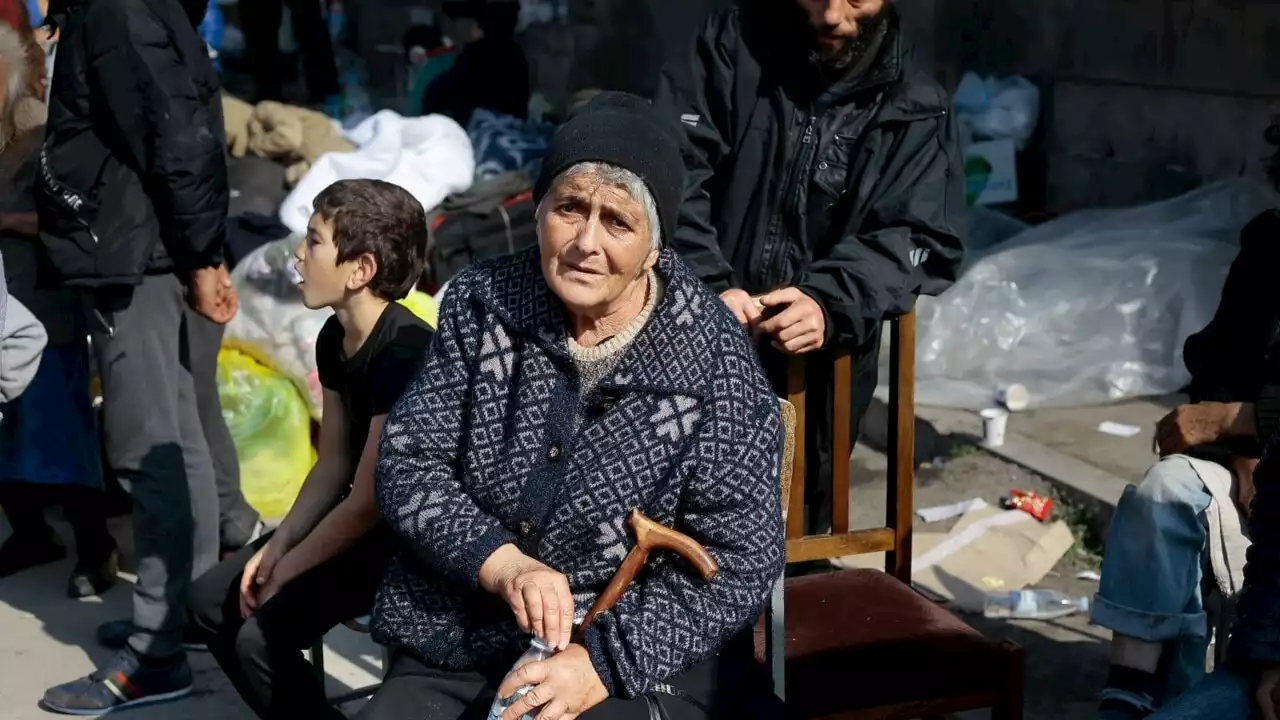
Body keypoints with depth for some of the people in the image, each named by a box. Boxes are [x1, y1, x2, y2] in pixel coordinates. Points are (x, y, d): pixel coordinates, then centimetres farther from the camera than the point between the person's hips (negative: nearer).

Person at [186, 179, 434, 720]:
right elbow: (333, 464, 10)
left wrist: (290, 567, -12)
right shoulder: (335, 339, 3)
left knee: (262, 638, -21)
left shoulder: (405, 353, -25)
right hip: (361, 525, 9)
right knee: (211, 601, 6)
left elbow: (369, 501, -23)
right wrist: (277, 545, -2)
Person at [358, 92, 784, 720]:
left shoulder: (712, 360, -11)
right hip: (456, 645, 3)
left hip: (639, 658, -3)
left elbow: (741, 556, -11)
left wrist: (600, 664, -20)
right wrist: (504, 565, -19)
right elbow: (405, 462, -2)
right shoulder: (482, 303, -1)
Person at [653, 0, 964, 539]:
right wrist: (706, 288, -24)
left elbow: (918, 241, -6)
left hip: (816, 375, 1)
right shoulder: (734, 44, 1)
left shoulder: (917, 111, 3)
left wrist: (831, 304, -26)